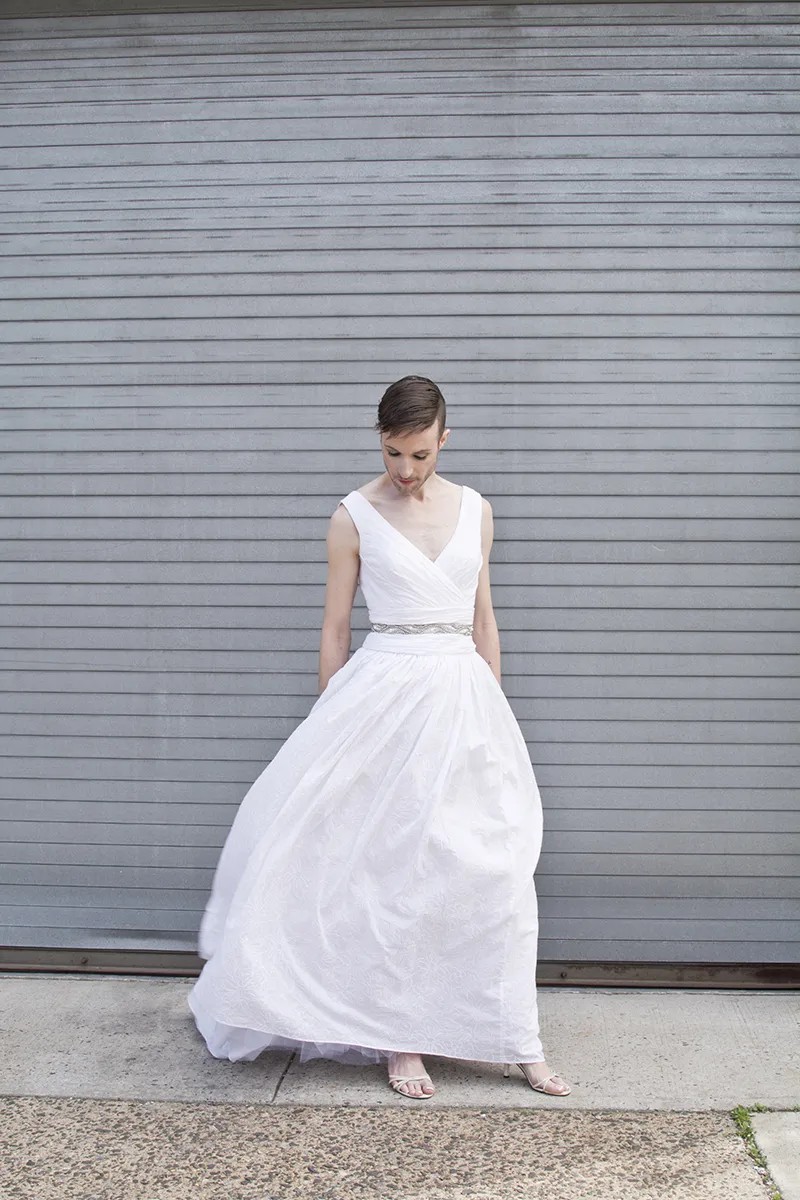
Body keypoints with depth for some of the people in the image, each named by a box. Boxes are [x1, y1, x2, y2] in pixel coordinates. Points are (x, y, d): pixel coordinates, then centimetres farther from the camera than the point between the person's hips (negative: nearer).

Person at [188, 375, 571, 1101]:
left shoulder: (475, 509, 9)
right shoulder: (354, 516, -1)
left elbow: (483, 617, 14)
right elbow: (335, 627, 2)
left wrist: (496, 711, 13)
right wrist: (330, 728, 2)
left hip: (464, 698, 3)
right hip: (384, 697, -3)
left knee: (490, 870, 5)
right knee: (391, 868, 3)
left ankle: (516, 1041, 16)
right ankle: (400, 1039, 17)